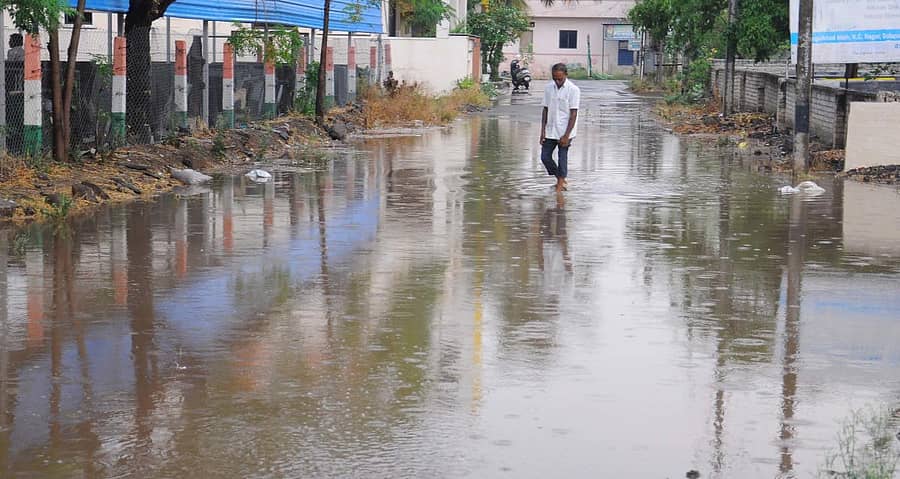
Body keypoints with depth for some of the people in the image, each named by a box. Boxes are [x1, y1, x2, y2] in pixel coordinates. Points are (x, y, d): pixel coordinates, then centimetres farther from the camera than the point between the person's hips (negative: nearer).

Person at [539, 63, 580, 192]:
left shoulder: (573, 90, -10)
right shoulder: (548, 88, 4)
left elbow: (573, 114, -12)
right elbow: (545, 110, 9)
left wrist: (566, 135, -16)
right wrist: (542, 131, 3)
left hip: (564, 132, -5)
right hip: (550, 131, 5)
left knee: (562, 158, -3)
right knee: (545, 157, 6)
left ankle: (560, 183, 8)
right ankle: (561, 180, 23)